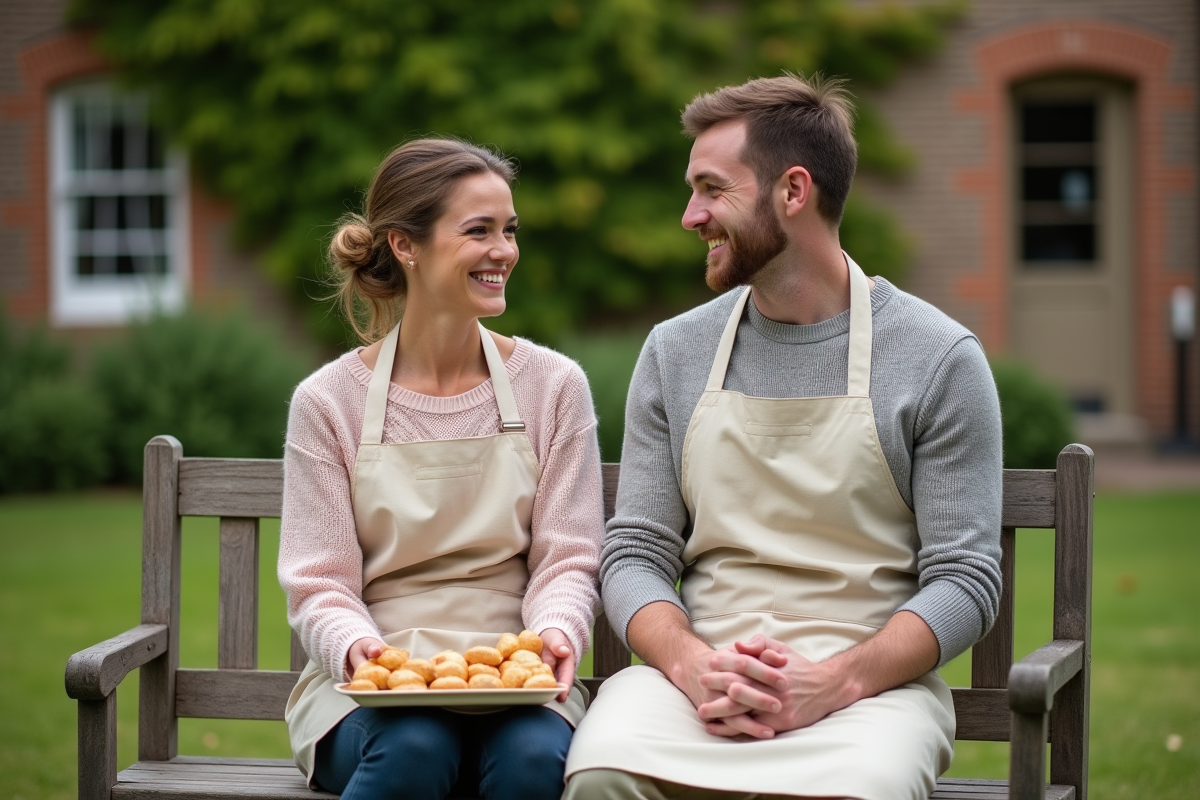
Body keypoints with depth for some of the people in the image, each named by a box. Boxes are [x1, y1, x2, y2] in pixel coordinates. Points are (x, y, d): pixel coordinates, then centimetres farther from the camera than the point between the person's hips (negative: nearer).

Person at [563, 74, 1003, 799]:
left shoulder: (940, 358, 1)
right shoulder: (674, 353, 12)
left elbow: (965, 580, -1)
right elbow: (635, 555, 9)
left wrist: (833, 681, -18)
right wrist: (692, 665, -13)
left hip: (871, 685, -2)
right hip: (694, 676, 2)